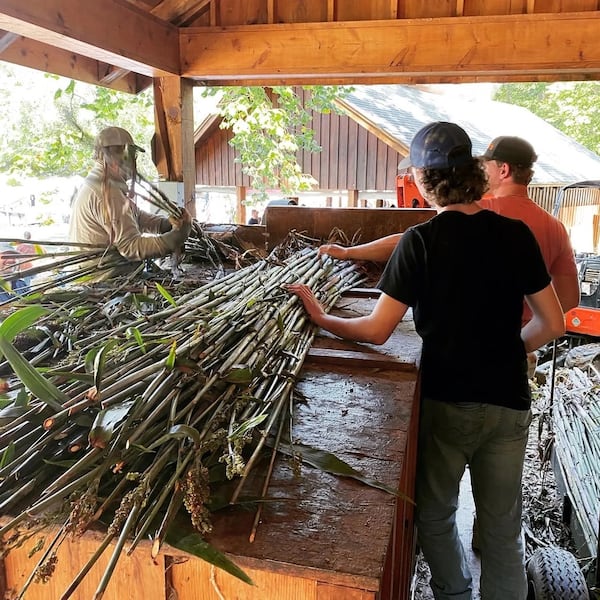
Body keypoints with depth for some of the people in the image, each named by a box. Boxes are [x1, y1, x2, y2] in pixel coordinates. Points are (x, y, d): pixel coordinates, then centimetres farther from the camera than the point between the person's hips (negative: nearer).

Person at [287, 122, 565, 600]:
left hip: (444, 401, -2)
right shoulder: (516, 234, -6)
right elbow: (552, 324, -2)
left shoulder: (420, 242, -14)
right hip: (508, 403, 3)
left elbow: (376, 331, -13)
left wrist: (321, 318, 2)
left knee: (435, 514, 23)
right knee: (503, 530, 17)